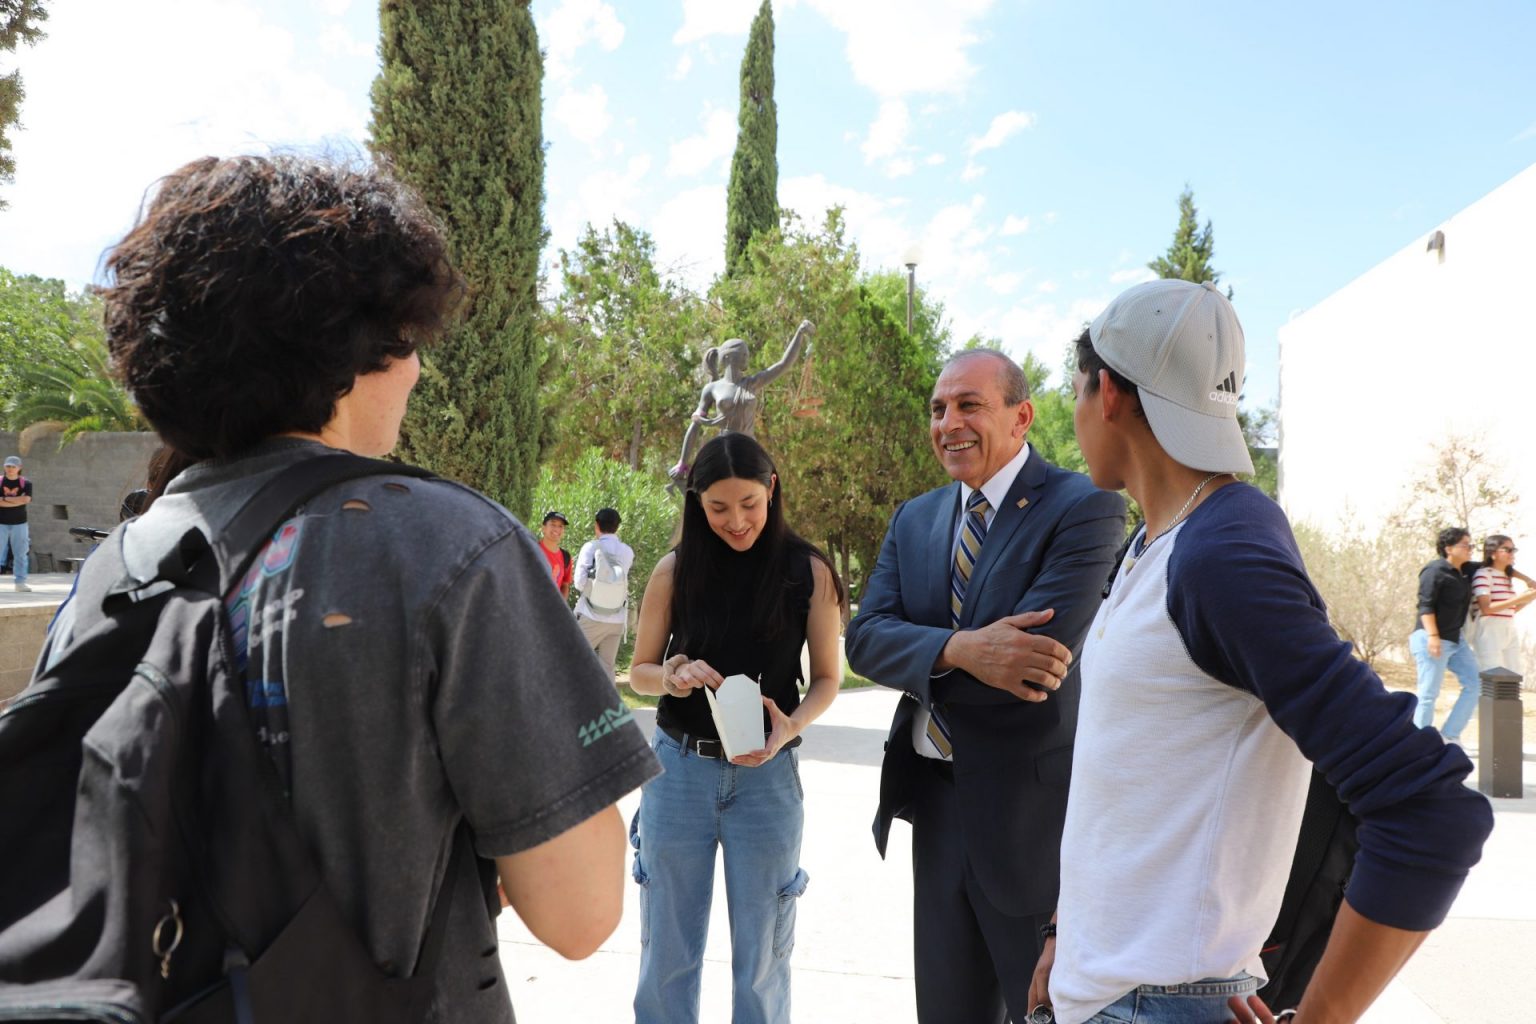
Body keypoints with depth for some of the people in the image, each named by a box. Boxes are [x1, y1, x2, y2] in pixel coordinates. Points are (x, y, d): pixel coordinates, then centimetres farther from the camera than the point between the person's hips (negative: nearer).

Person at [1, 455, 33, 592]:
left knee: (20, 554, 3)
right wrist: (17, 501, -14)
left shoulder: (26, 483, 4)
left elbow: (26, 500, -12)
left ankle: (20, 583, 8)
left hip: (19, 523, 0)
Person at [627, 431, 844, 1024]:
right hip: (680, 769, 1)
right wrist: (674, 676, -15)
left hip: (767, 775, -1)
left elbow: (827, 678, 3)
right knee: (668, 948, 11)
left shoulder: (808, 572, -4)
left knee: (761, 952, 9)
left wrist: (792, 724, -17)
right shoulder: (676, 570, -1)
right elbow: (640, 672, 7)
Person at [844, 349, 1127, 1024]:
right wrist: (957, 650, -25)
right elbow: (865, 637, -5)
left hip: (1037, 816, -6)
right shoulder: (914, 520, 7)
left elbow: (1043, 653, -25)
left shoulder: (1085, 508, -13)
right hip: (938, 807, 6)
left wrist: (921, 668, -11)